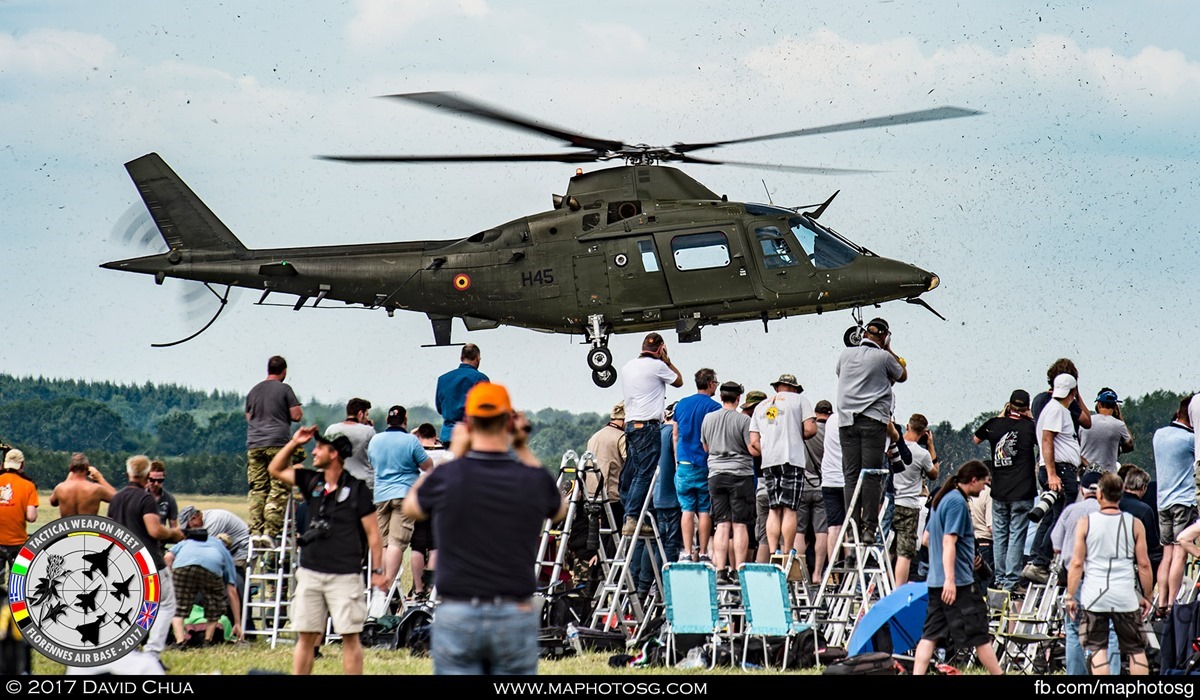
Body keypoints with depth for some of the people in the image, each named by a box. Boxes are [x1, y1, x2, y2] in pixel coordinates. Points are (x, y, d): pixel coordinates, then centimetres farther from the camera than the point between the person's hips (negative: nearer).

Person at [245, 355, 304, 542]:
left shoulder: (254, 391, 15)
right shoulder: (284, 389, -2)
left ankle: (255, 531, -1)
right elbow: (297, 415, -5)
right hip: (278, 443, -5)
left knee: (257, 489, 5)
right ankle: (270, 531, -14)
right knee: (279, 489, -5)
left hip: (254, 444, 5)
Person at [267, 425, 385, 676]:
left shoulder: (356, 488, -4)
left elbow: (372, 533, -2)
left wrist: (377, 571, -6)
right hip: (310, 571, 5)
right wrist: (294, 443, 8)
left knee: (350, 636, -2)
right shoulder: (312, 482, 9)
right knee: (306, 636, 5)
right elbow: (275, 469, 21)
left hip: (345, 575, -5)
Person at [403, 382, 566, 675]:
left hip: (456, 617, -1)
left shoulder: (447, 477, -8)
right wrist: (524, 450, 18)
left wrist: (454, 454, 18)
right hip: (515, 617, 1)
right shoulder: (532, 479, -5)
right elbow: (559, 510, 22)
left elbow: (411, 507, 16)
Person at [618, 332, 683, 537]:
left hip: (630, 423, 8)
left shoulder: (628, 367, 16)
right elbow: (678, 381, 7)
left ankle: (629, 518, 7)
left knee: (631, 474, 9)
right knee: (644, 474, -10)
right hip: (648, 425, -8)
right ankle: (632, 519, -17)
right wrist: (667, 360, 16)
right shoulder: (657, 366, -6)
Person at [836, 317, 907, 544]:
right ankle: (869, 527, -11)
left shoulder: (846, 354, 10)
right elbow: (902, 376, 17)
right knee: (871, 474, -5)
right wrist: (888, 350, 21)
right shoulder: (884, 357, 0)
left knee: (851, 474, 2)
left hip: (846, 420, 3)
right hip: (873, 419, -3)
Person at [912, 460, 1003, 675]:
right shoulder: (958, 502, -13)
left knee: (931, 635, 4)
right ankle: (998, 674, 3)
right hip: (958, 583, -9)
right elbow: (948, 541, -21)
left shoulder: (940, 500, 17)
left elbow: (928, 539, 27)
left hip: (936, 582, 9)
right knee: (979, 634, -2)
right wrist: (950, 579, -26)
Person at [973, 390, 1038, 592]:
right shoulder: (1029, 427, -9)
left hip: (998, 491, 3)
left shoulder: (995, 424, 0)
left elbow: (976, 439, 20)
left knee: (999, 535, 12)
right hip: (1022, 492, -3)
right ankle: (1011, 581, -4)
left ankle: (999, 578, 15)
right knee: (1016, 536, -1)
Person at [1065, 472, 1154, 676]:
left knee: (1097, 649, 2)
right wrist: (1147, 597, 13)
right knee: (1136, 649, 10)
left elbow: (1077, 563, -3)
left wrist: (1070, 596, 4)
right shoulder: (1135, 524, 1)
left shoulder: (1085, 523, -1)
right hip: (1126, 597, 1)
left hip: (1094, 596, -1)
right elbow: (1144, 564, 3)